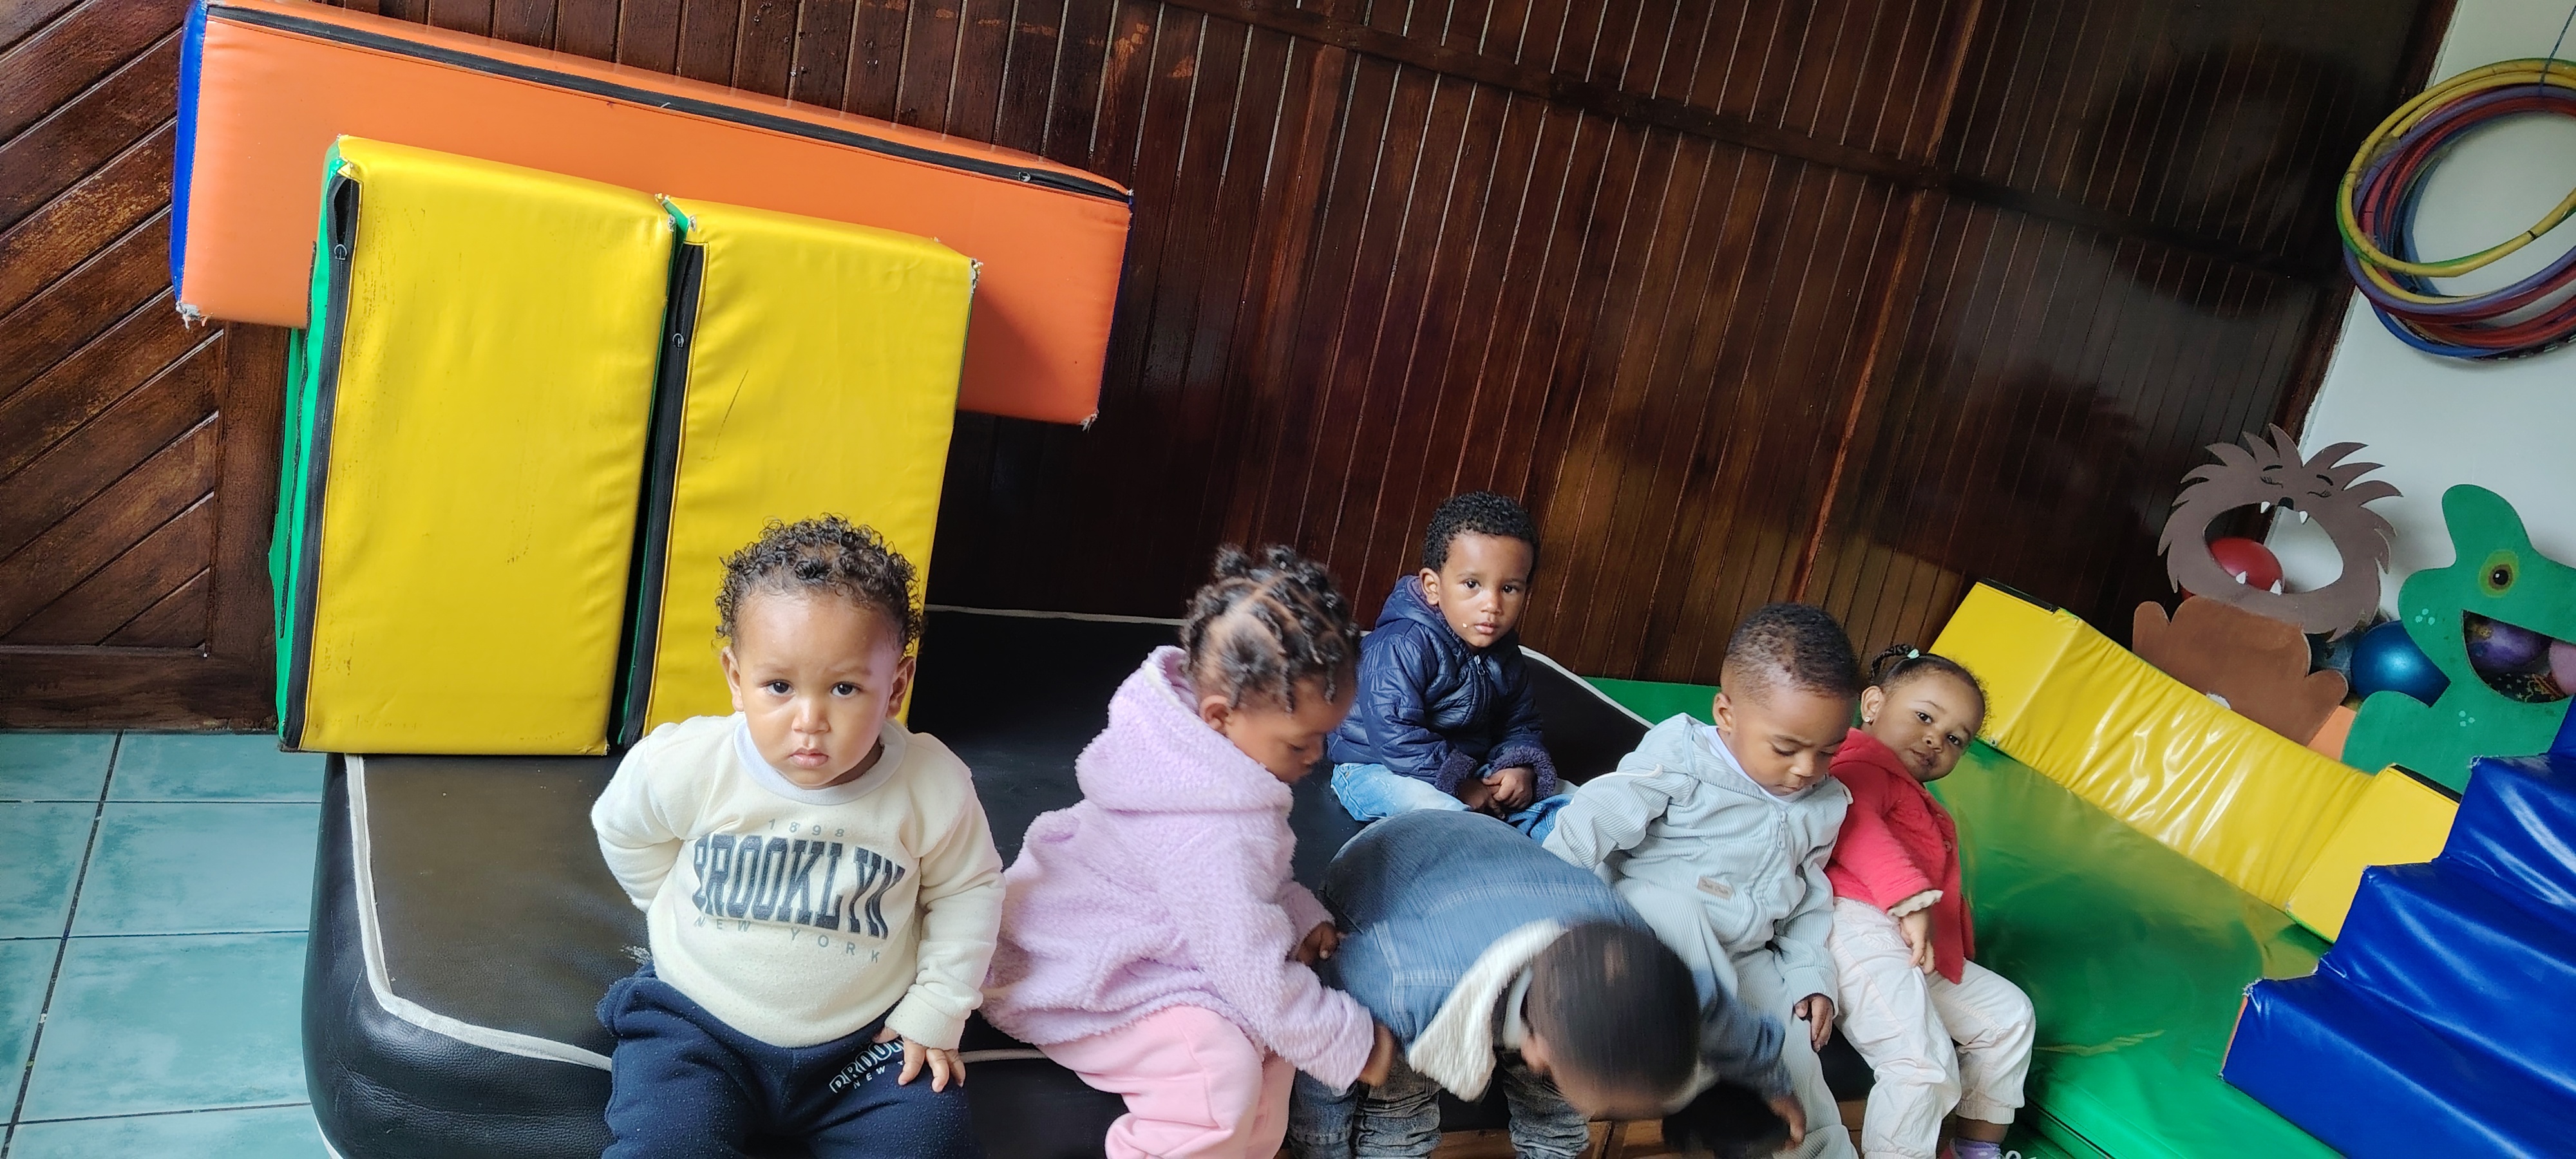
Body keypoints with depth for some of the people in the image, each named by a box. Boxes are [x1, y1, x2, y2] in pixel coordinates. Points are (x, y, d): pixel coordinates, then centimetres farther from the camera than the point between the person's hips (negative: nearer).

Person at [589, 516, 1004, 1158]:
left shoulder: (935, 786, -17)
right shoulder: (683, 767, -17)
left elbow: (967, 891, 1)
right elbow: (621, 830, 7)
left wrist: (936, 1014, -1)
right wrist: (680, 910, 7)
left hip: (867, 1039, 1)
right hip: (697, 1026, 0)